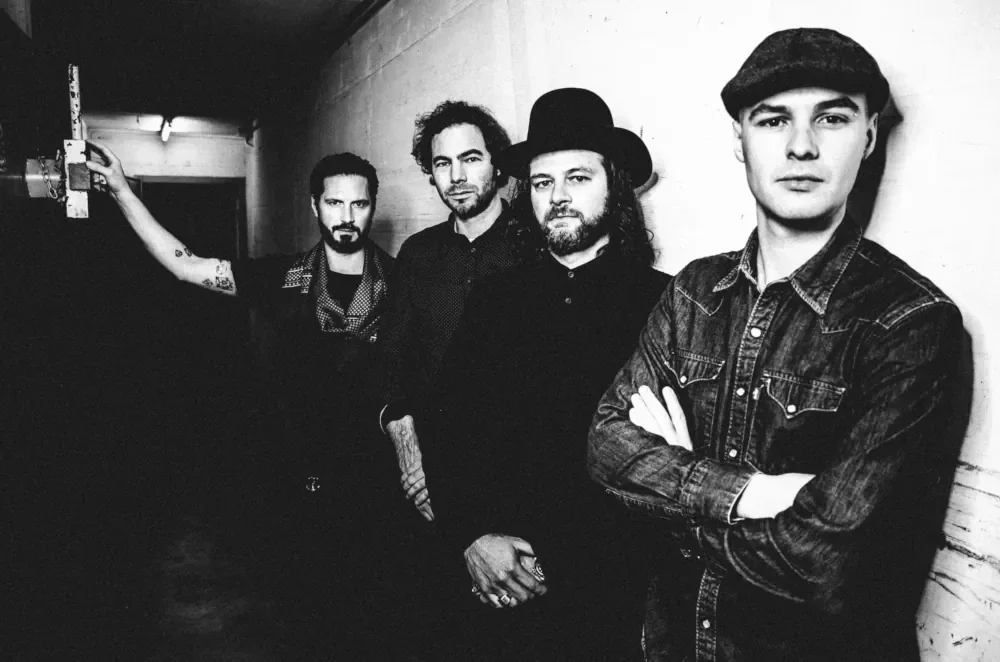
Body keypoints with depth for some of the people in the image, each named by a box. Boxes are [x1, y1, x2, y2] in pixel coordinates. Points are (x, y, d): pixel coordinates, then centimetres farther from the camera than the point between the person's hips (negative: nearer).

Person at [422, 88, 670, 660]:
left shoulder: (665, 304, -7)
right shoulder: (497, 301, 6)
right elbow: (447, 429, 5)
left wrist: (559, 567, -15)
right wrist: (472, 537, -9)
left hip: (612, 596, -3)